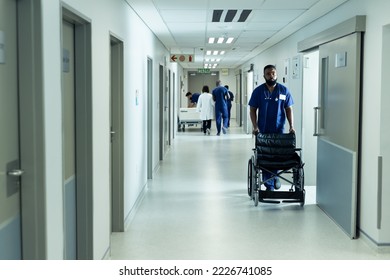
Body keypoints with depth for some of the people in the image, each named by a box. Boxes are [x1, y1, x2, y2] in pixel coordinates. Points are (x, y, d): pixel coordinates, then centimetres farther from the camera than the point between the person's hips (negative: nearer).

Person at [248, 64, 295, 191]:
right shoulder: (258, 91, -1)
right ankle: (269, 184, 11)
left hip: (279, 129, 1)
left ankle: (275, 176, 33)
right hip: (263, 130, -1)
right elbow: (253, 110, 0)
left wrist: (291, 126, -6)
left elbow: (289, 109, 4)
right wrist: (255, 127, -11)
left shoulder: (284, 90, 1)